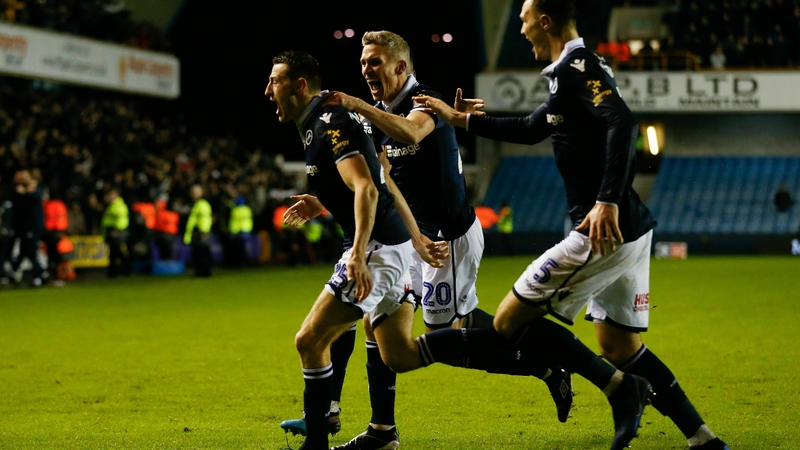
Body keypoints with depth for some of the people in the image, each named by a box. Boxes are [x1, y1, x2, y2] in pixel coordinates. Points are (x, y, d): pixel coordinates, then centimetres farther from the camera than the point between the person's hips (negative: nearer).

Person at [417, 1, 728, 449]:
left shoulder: (574, 66, -11)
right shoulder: (581, 68, 20)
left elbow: (622, 123, -27)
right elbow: (530, 129, 34)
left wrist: (608, 201, -32)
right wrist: (464, 120, 39)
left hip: (604, 230, -10)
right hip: (631, 229, 10)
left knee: (510, 321, -2)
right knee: (620, 347, 14)